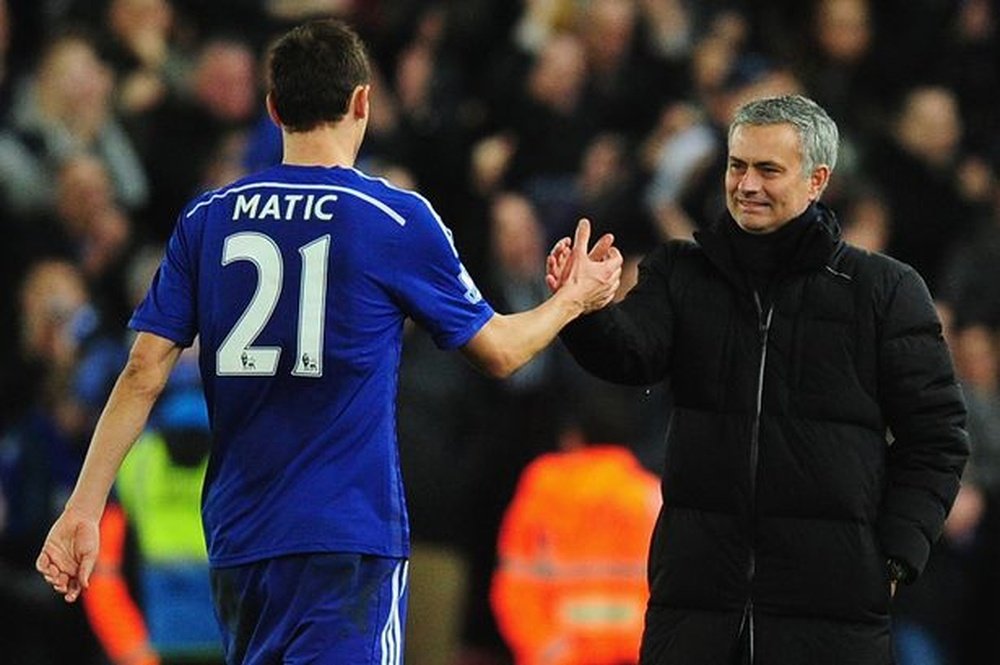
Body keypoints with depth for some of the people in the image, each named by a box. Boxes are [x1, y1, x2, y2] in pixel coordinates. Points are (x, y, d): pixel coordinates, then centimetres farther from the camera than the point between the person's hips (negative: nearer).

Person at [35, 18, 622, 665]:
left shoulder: (207, 218, 6)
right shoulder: (398, 219, -5)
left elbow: (143, 375, 2)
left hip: (236, 538, 5)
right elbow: (499, 351, 5)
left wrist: (84, 509, 6)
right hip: (346, 534, -5)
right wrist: (573, 299, 25)